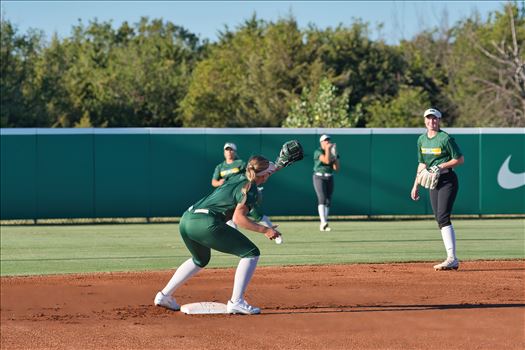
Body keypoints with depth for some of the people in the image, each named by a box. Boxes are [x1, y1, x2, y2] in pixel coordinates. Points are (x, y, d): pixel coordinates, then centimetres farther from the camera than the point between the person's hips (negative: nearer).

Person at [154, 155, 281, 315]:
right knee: (251, 253, -2)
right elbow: (238, 218, -10)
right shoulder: (250, 189, -2)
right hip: (206, 223, -9)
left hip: (186, 220, 9)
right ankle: (236, 302, -11)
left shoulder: (238, 179, 22)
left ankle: (164, 295, 34)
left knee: (200, 260, 35)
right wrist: (264, 230, -9)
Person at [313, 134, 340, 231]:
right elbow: (326, 161, -26)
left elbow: (336, 168, 1)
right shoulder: (318, 152, -10)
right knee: (322, 199, -20)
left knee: (328, 201, 5)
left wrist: (335, 157, -10)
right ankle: (324, 223, -33)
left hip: (330, 179, 6)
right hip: (319, 177, -6)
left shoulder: (334, 153, 8)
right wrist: (327, 149, -18)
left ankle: (323, 224, 12)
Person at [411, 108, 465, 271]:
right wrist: (416, 185, 17)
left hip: (448, 180, -8)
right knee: (440, 220, 4)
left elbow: (460, 159, -9)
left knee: (443, 217, -19)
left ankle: (452, 258, -24)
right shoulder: (422, 140, 11)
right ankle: (452, 261, 6)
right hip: (433, 183, 8)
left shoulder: (446, 138, -11)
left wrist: (441, 166, -18)